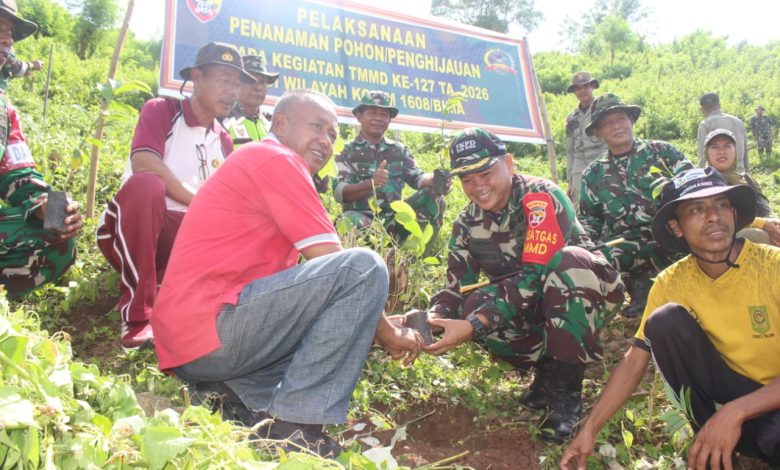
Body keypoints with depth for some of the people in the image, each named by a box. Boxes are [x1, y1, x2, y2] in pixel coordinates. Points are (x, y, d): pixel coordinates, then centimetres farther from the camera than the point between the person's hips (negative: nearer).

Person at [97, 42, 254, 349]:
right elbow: (143, 162, -21)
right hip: (129, 231, -5)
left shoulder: (223, 141, 14)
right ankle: (137, 316, -32)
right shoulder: (162, 110, -1)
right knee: (146, 184, -35)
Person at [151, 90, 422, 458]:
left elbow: (309, 270, 20)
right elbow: (338, 265, -11)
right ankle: (292, 426, -15)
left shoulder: (257, 165, 26)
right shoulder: (276, 158, -5)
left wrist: (377, 322, 11)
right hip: (209, 332, -11)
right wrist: (387, 331, 2)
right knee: (364, 267, -17)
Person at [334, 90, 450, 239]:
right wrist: (372, 183, -31)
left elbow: (418, 178, 0)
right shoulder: (347, 151, 2)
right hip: (363, 218, -4)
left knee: (433, 195, -14)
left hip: (394, 219, 4)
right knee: (352, 221, -38)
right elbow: (339, 192, -12)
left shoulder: (399, 150, 14)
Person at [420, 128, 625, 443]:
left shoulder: (542, 198, -23)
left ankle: (565, 388, -22)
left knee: (567, 261, -37)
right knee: (474, 305, -25)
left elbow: (536, 275, -33)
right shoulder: (467, 224, -4)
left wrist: (475, 325, -42)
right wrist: (433, 320, -32)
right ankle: (548, 369, -2)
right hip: (530, 312, 5)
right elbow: (456, 287, -8)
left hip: (585, 301, -4)